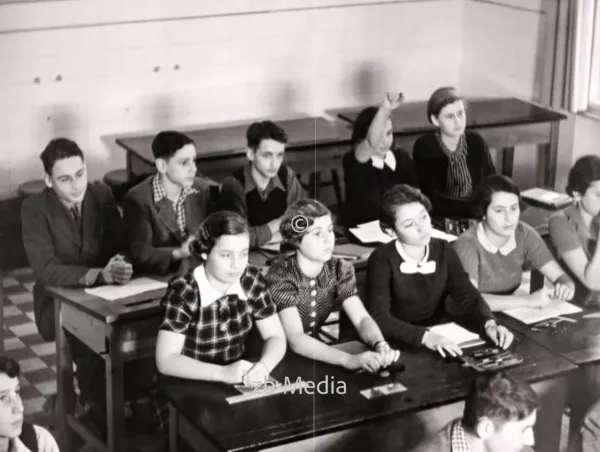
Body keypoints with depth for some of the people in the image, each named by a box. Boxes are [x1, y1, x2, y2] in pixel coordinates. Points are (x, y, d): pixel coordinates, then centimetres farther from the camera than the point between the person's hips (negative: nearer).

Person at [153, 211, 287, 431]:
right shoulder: (182, 291, -19)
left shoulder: (252, 280, -5)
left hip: (237, 386, 4)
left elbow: (276, 337, -1)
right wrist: (222, 373, -35)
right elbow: (166, 360, -23)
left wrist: (263, 366, -23)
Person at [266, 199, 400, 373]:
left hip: (314, 358, 4)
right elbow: (295, 339, -29)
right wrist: (349, 360, -40)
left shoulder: (340, 269, -3)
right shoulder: (280, 275, -19)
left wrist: (380, 345, -31)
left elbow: (362, 319, -10)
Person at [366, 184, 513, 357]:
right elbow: (379, 318, -23)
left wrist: (489, 324, -23)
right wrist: (425, 336, -35)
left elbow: (468, 296, -4)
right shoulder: (382, 260, -13)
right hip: (399, 346, -3)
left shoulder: (443, 251, 3)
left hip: (440, 338, 3)